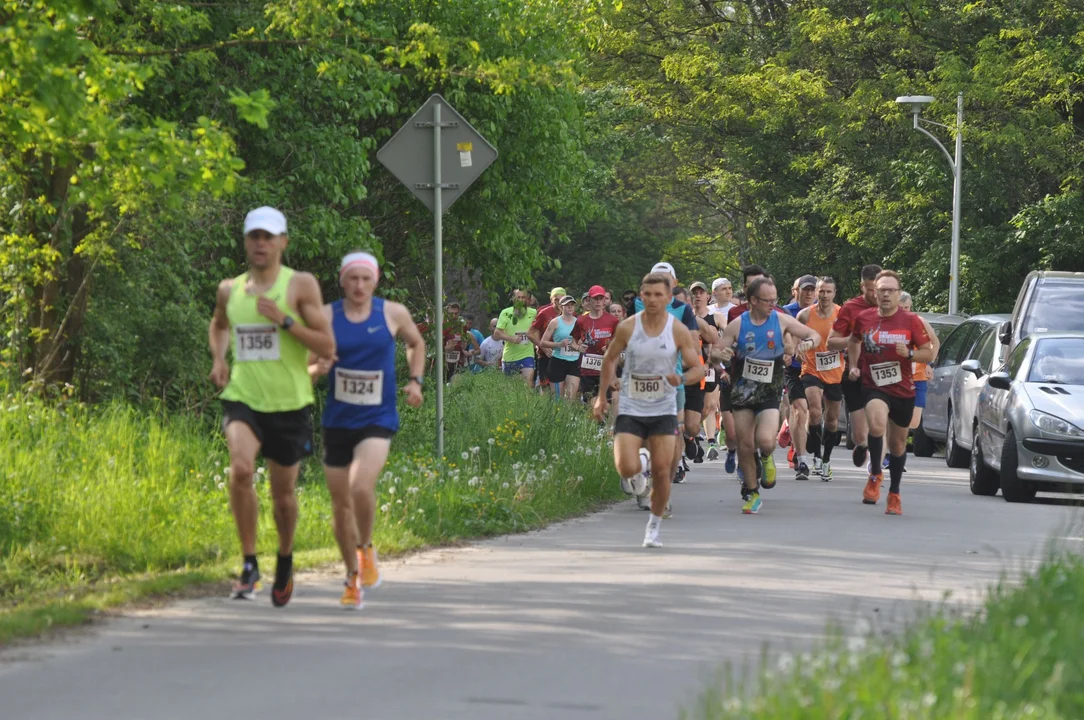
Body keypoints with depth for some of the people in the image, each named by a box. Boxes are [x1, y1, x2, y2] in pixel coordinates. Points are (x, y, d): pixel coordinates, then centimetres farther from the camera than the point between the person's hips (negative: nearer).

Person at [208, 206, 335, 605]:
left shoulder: (301, 285, -5)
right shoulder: (229, 290, 7)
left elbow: (327, 347, -10)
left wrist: (284, 319, -19)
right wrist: (218, 359, 11)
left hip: (289, 404, -1)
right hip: (242, 398, 1)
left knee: (283, 493, 10)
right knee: (240, 469, -26)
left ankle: (285, 561, 40)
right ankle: (249, 564, -16)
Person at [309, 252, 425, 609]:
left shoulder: (393, 314, -1)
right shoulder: (326, 316, -3)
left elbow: (416, 343, 20)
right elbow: (305, 369, 0)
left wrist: (415, 380, 5)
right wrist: (317, 369, -23)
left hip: (378, 420, -2)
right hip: (337, 420, 2)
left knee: (361, 486, -25)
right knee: (341, 503, 7)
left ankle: (366, 549, 3)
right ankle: (353, 578, 26)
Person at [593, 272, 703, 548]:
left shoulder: (679, 331, -6)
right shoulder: (627, 328, -6)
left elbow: (698, 368, -2)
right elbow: (610, 359, 9)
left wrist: (682, 379, -24)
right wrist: (602, 396, 7)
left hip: (664, 411, 0)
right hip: (630, 409, 0)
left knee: (661, 471, -4)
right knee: (626, 469, -16)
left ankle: (654, 527, 17)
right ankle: (641, 463, 23)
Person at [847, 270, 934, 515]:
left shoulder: (910, 321, -5)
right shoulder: (863, 318, -2)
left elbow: (929, 353, -1)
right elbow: (854, 342, 19)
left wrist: (909, 353, -19)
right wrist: (853, 366, 5)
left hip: (903, 390, 1)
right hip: (874, 387, -1)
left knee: (898, 443, 13)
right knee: (877, 425, -31)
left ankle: (894, 495, 31)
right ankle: (875, 475, -9)